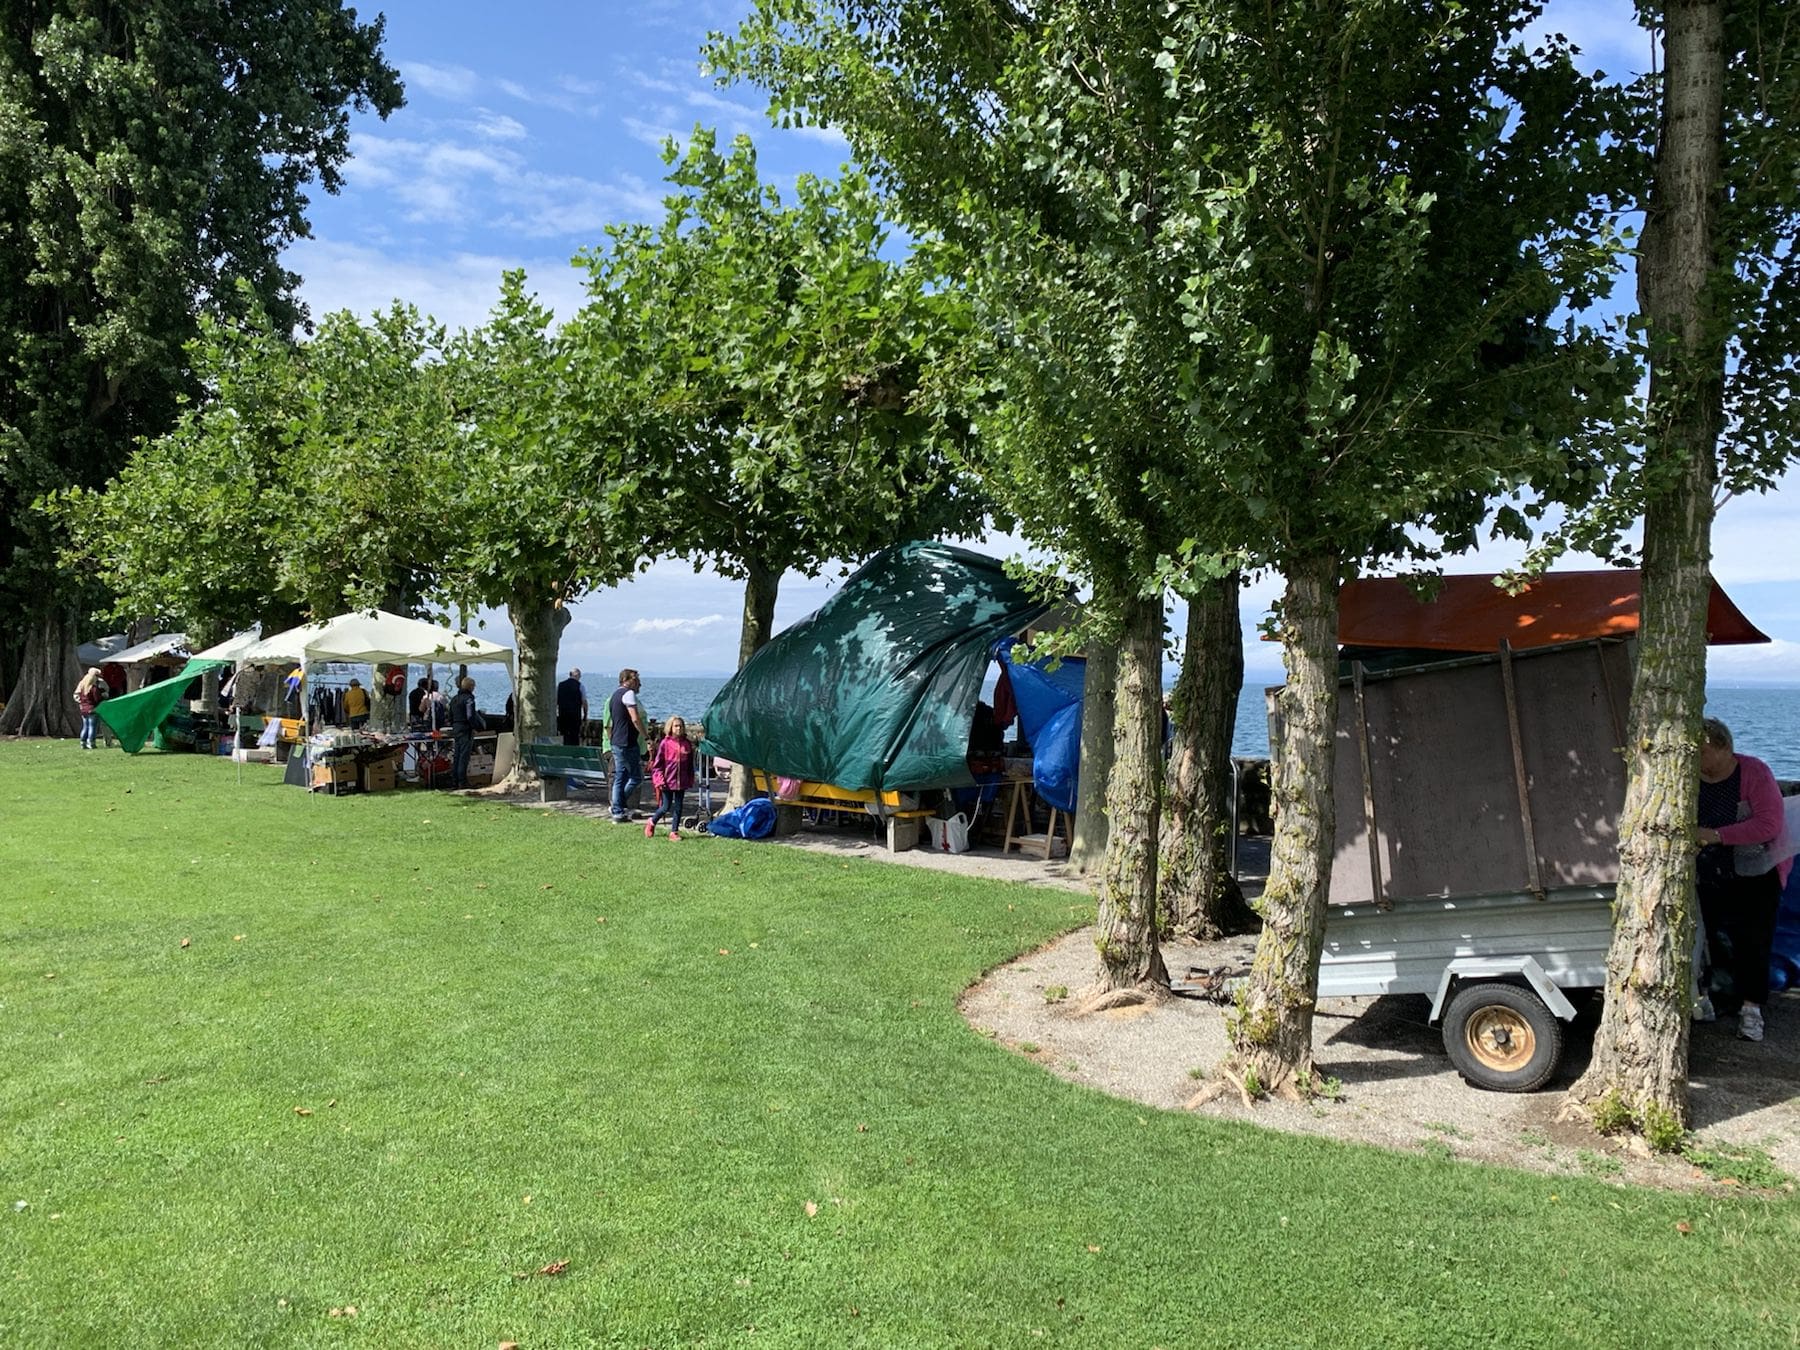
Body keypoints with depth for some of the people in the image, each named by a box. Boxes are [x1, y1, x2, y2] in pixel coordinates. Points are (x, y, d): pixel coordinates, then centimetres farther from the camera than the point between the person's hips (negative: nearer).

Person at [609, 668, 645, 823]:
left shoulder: (615, 694, 20)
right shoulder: (628, 694, -10)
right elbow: (635, 719, -20)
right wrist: (646, 735, -12)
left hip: (616, 742, 10)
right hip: (628, 743, -10)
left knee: (620, 778, 10)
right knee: (636, 776, -1)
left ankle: (618, 812, 9)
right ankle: (621, 804, -2)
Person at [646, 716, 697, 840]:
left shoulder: (687, 744, 5)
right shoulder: (665, 743, -6)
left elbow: (690, 765, 12)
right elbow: (657, 763, -4)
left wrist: (690, 780, 10)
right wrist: (659, 779, -10)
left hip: (681, 782, 4)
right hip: (667, 781, -3)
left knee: (678, 807, 6)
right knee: (666, 807, 2)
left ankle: (674, 831, 15)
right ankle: (651, 822, 26)